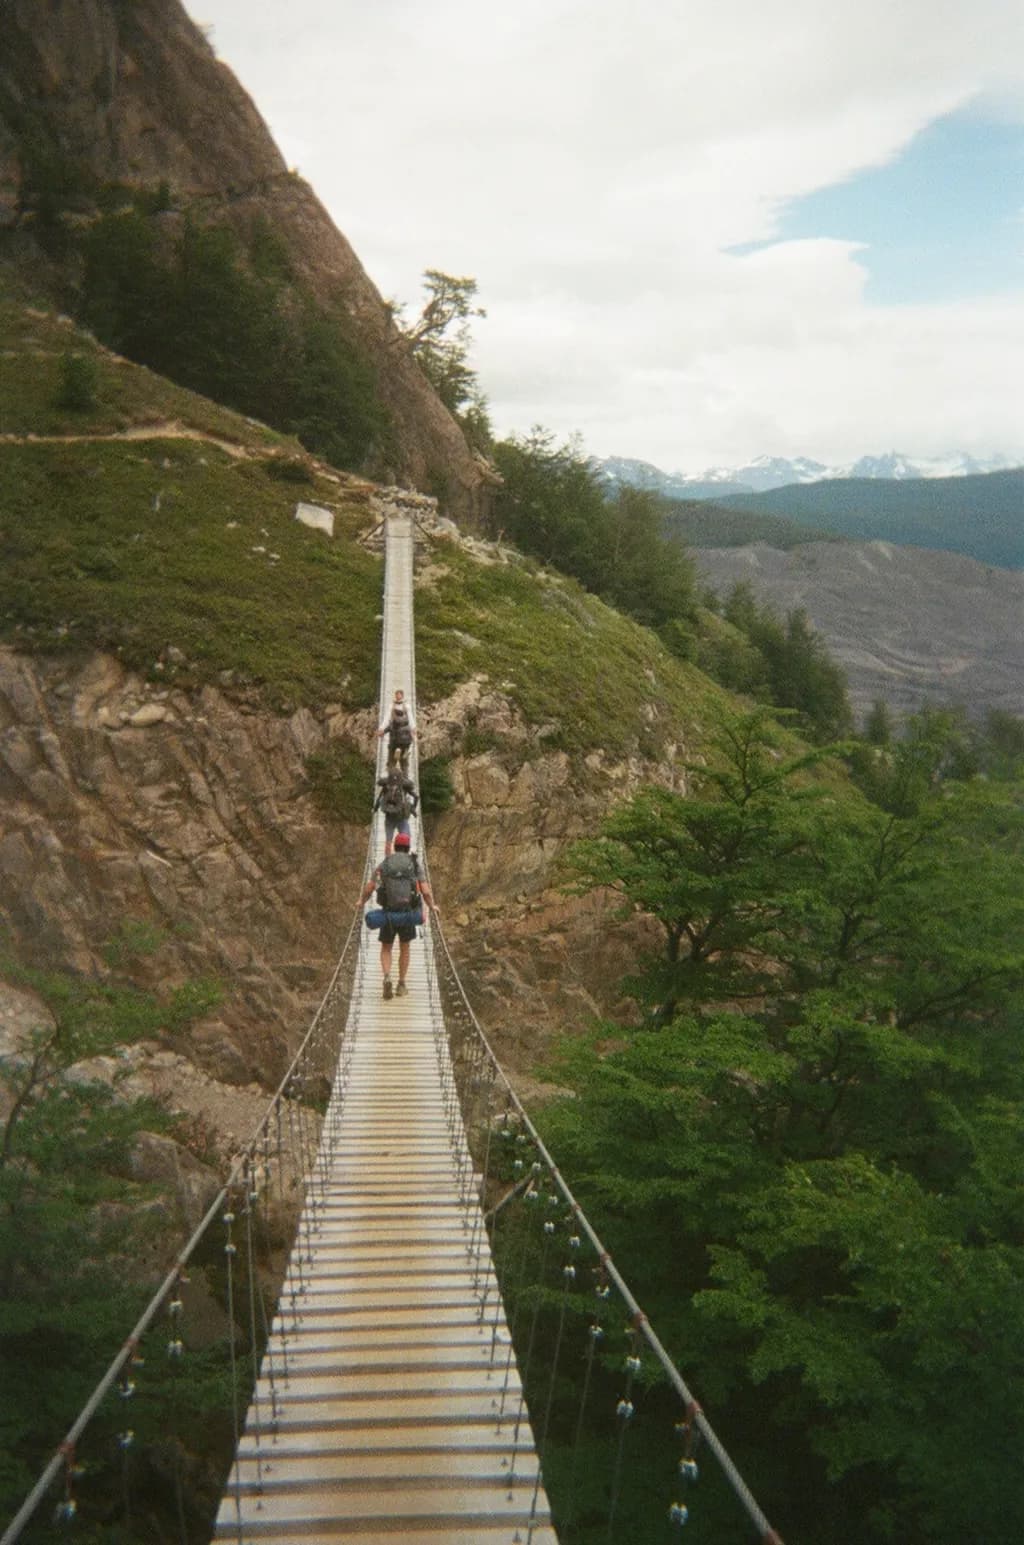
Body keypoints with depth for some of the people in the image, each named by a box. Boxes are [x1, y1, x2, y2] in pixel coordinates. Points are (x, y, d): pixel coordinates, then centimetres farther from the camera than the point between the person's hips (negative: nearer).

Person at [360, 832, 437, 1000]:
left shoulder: (383, 863, 6)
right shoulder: (415, 864, 4)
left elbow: (368, 889, 3)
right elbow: (426, 892, -3)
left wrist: (361, 901, 27)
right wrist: (433, 906, 19)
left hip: (388, 914, 0)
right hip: (407, 913, 0)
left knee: (386, 949, 16)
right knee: (404, 948, 22)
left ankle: (387, 979, -11)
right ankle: (401, 986, 22)